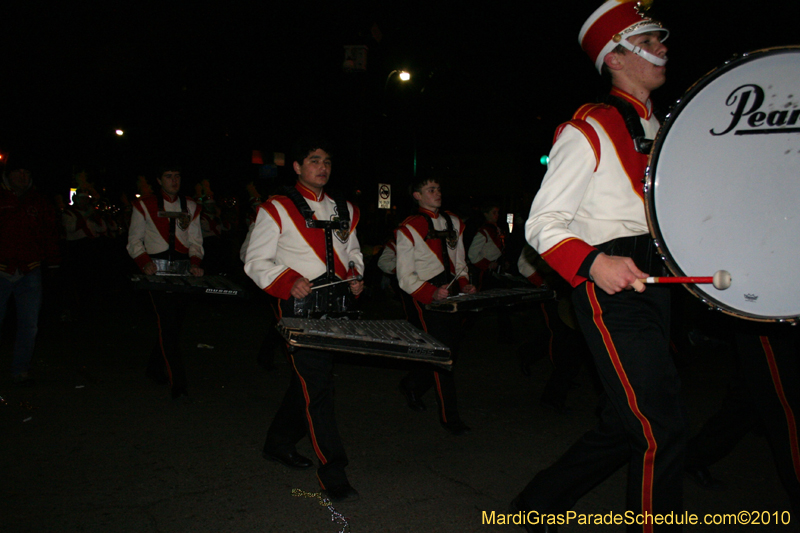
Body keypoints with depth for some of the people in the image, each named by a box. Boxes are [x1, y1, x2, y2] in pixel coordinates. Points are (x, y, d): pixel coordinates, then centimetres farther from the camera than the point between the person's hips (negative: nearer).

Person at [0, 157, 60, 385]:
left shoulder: (40, 204, 13)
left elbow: (51, 234, 16)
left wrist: (48, 260, 7)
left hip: (30, 273, 2)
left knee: (29, 325, 3)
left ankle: (20, 370, 14)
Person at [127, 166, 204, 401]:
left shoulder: (190, 207, 15)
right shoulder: (145, 205, 7)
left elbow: (195, 240, 14)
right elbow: (134, 239, 6)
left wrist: (195, 262, -4)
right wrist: (144, 262, -12)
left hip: (184, 271, 4)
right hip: (157, 270, -4)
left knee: (174, 322, 8)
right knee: (168, 324, -12)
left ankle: (155, 368, 32)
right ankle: (178, 384, -12)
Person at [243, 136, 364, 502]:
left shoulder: (344, 210, 16)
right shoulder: (277, 209, -2)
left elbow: (352, 252, 27)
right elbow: (256, 261, -4)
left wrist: (355, 275, 6)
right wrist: (289, 282, -20)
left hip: (335, 305, 6)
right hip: (299, 307, -6)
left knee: (307, 379, 16)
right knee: (317, 386, -9)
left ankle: (279, 443, 37)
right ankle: (333, 473, -2)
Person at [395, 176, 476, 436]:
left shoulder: (453, 222, 15)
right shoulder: (409, 228, -5)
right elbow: (405, 277, -9)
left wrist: (464, 283, 3)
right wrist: (432, 293, -23)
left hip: (449, 293, 7)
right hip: (422, 296, -6)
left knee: (452, 347, 7)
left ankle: (412, 385, 34)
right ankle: (449, 416, 2)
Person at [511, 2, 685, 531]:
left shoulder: (661, 130, 20)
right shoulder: (587, 130, -6)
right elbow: (542, 224, -11)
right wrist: (595, 263, -28)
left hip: (655, 285, 9)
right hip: (611, 288, -9)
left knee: (625, 426, 13)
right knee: (661, 429, -9)